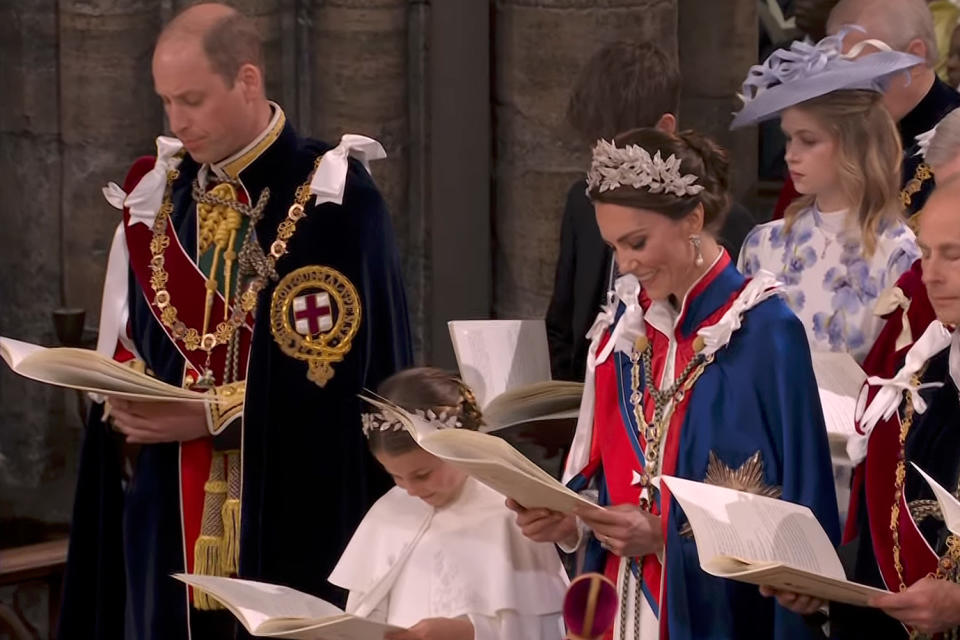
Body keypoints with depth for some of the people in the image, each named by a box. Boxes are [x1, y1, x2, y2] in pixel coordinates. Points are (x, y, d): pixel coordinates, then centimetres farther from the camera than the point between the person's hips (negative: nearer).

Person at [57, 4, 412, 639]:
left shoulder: (334, 201, -9)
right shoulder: (157, 194, 9)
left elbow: (339, 373, -13)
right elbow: (130, 347, 14)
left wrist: (213, 414, -16)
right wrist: (127, 403, -7)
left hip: (293, 513, -5)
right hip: (170, 515, 5)